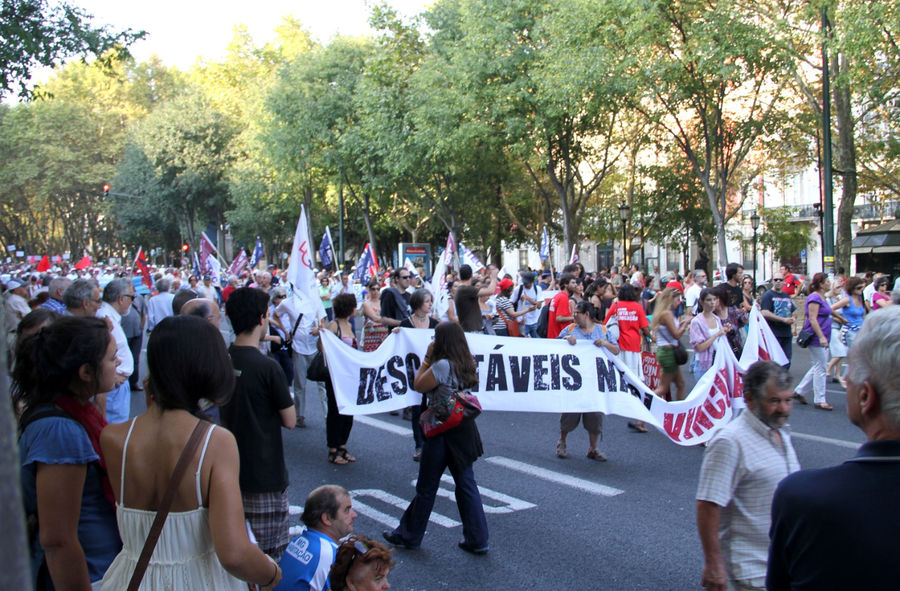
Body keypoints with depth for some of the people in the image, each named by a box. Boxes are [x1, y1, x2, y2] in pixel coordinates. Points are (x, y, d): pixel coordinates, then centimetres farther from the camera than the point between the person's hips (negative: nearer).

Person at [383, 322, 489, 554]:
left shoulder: (442, 365, -20)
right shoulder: (468, 364, 4)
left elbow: (419, 385, -11)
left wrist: (427, 358, -5)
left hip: (443, 432, -8)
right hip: (464, 430, 8)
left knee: (426, 487, 6)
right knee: (466, 484, 12)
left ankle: (409, 536, 22)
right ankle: (477, 540, 14)